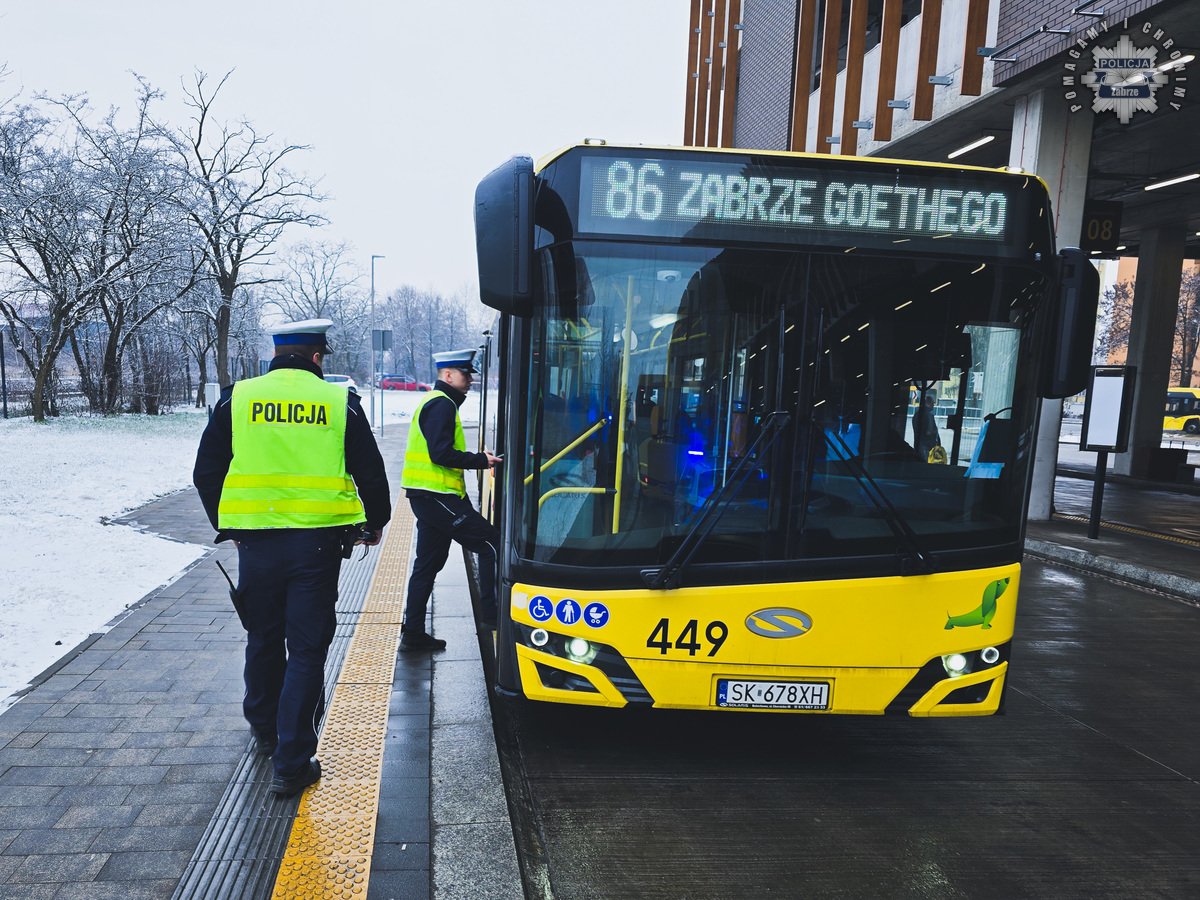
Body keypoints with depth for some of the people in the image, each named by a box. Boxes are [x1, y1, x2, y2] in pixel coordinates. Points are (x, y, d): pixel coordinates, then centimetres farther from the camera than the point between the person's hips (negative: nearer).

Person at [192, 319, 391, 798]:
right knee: (306, 650, 5)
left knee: (263, 640, 21)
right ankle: (292, 765, 7)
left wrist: (226, 525, 21)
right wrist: (375, 522, 19)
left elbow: (206, 474, 6)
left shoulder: (237, 400, 2)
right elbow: (371, 474, 1)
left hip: (256, 542, 2)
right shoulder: (340, 403, -2)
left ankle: (265, 731, 41)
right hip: (317, 544, -2)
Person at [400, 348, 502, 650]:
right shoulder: (442, 404, -12)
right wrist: (481, 460, -14)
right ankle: (490, 614, -3)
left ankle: (413, 632, 19)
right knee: (491, 543, -7)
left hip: (427, 496, 11)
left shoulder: (435, 402, 22)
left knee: (428, 564, 14)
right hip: (437, 496, -11)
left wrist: (478, 459, 10)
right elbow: (441, 453, -22)